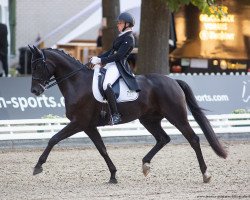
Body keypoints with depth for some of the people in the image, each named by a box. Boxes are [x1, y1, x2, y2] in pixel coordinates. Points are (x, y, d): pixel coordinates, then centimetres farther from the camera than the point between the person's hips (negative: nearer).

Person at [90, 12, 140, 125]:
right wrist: (98, 58, 10)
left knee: (106, 85, -33)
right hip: (112, 64, 11)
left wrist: (101, 60, -21)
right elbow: (112, 51, 22)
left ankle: (115, 115, -33)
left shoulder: (128, 38, -12)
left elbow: (119, 55, -20)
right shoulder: (122, 36, 19)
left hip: (118, 66, -11)